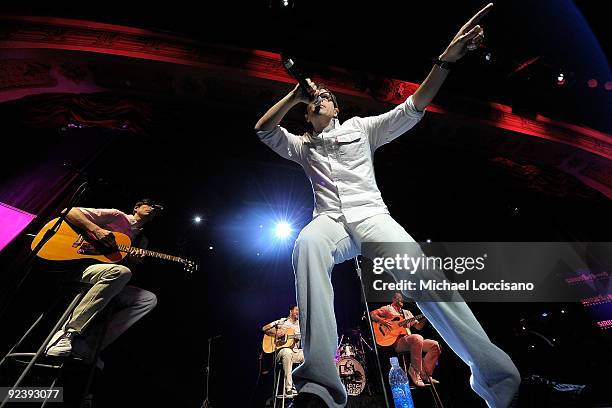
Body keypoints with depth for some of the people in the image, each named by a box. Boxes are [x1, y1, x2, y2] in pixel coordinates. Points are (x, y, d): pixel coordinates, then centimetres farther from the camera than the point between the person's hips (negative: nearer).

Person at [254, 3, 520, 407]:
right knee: (307, 243, -37)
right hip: (330, 220, 0)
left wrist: (446, 59, 5)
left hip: (371, 215, 1)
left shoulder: (361, 127, 24)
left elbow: (413, 109, 16)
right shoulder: (303, 146, 27)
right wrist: (295, 95, 11)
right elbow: (263, 129, 16)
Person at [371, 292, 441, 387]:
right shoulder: (388, 309, 4)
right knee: (417, 338, -34)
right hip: (397, 342, -7)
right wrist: (383, 322, -22)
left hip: (410, 341, 7)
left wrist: (425, 319, 1)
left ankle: (425, 373, 2)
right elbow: (372, 314, -7)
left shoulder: (407, 313, 25)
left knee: (435, 345, -5)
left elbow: (418, 326, 18)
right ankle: (415, 371, -22)